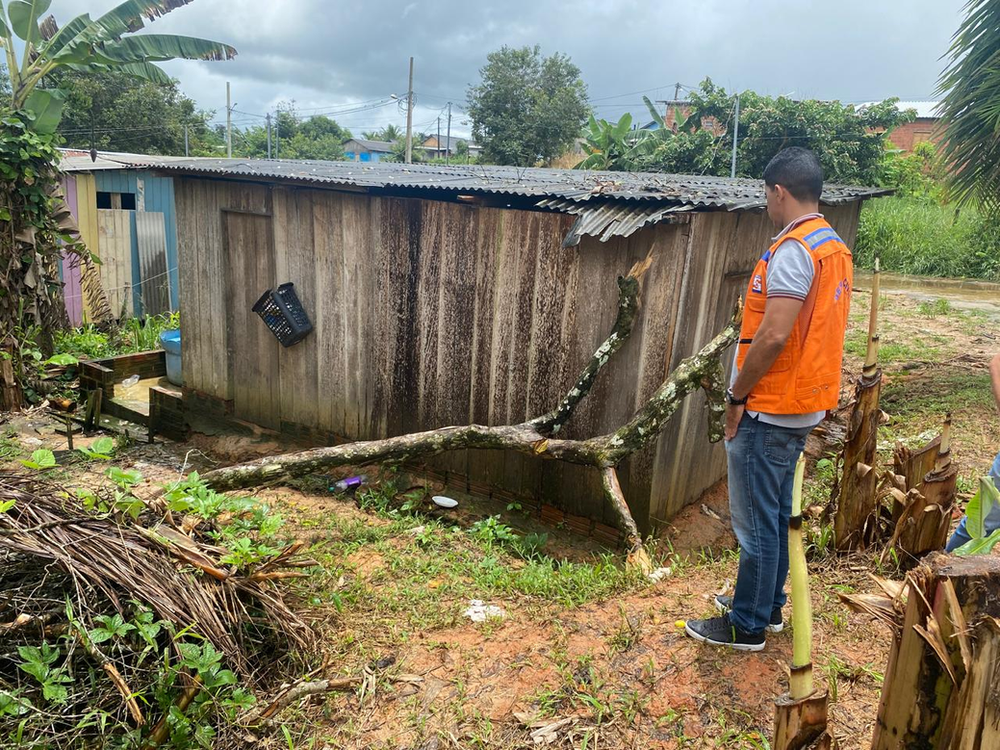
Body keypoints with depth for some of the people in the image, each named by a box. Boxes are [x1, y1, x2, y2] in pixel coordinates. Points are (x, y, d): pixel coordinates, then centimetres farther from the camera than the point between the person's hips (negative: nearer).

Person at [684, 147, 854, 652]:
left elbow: (774, 335, -26)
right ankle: (768, 604, 35)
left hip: (769, 410, -10)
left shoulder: (794, 249, -19)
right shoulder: (834, 246, 11)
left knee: (756, 523, 2)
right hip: (803, 406, 10)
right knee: (776, 515, 20)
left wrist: (737, 394, -14)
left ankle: (747, 626, 16)